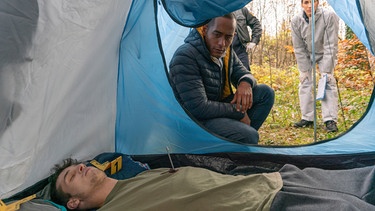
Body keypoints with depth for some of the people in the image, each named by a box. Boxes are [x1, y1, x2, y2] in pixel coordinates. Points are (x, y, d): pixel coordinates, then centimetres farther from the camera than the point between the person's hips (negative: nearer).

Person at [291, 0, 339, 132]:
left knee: (328, 83, -14)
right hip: (307, 55, 2)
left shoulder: (329, 17, -28)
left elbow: (331, 45, -26)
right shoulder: (296, 21, -20)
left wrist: (326, 70, -28)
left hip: (324, 55, -2)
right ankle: (307, 118, 7)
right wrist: (304, 69, -13)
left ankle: (330, 120, -10)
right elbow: (298, 48, -12)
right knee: (304, 83, -3)